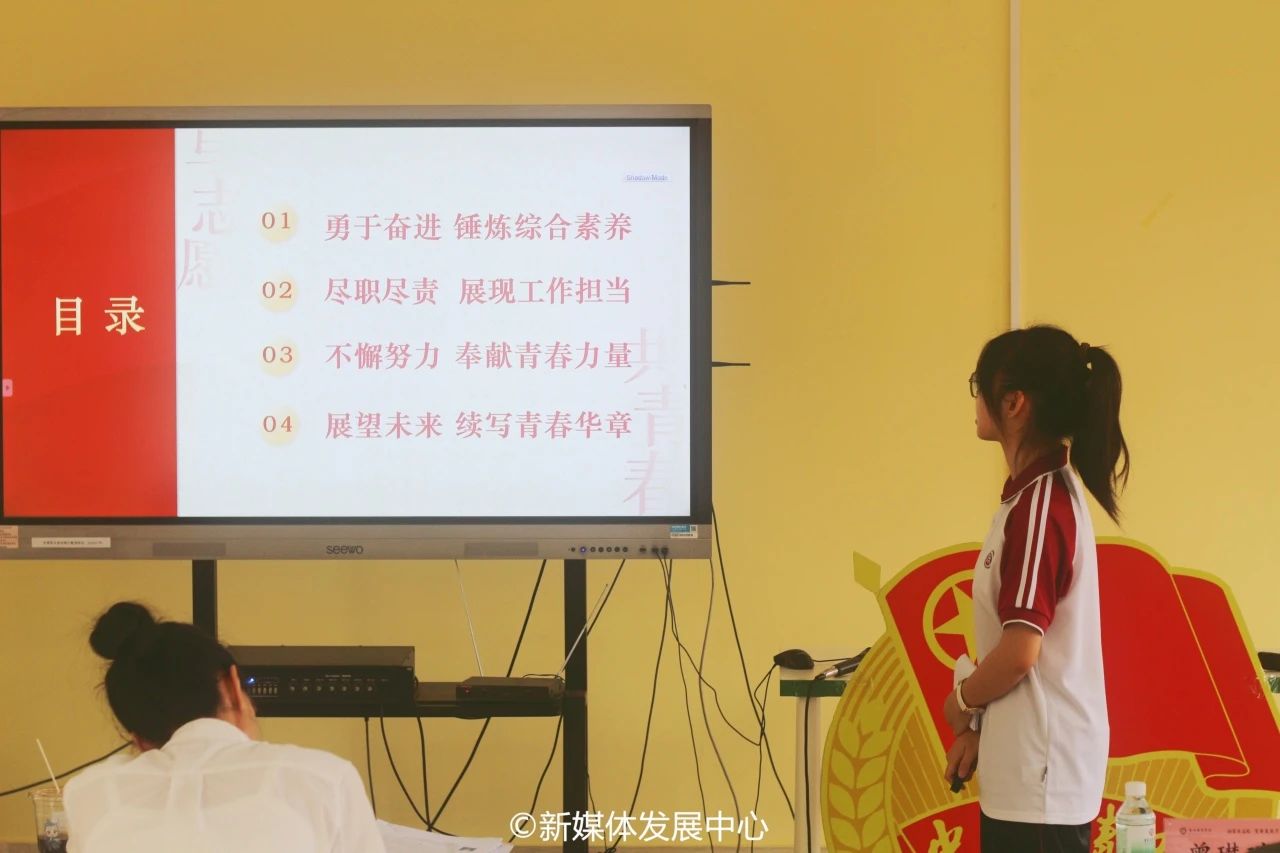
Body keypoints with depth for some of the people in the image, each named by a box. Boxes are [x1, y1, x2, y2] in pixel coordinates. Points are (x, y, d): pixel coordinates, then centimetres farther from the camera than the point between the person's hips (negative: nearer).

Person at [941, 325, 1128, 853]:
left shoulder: (1040, 504, -18)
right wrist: (978, 728, 12)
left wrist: (962, 701, -4)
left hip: (1039, 774, -10)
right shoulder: (1044, 493, 12)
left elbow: (1020, 650, -21)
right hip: (1025, 768, 10)